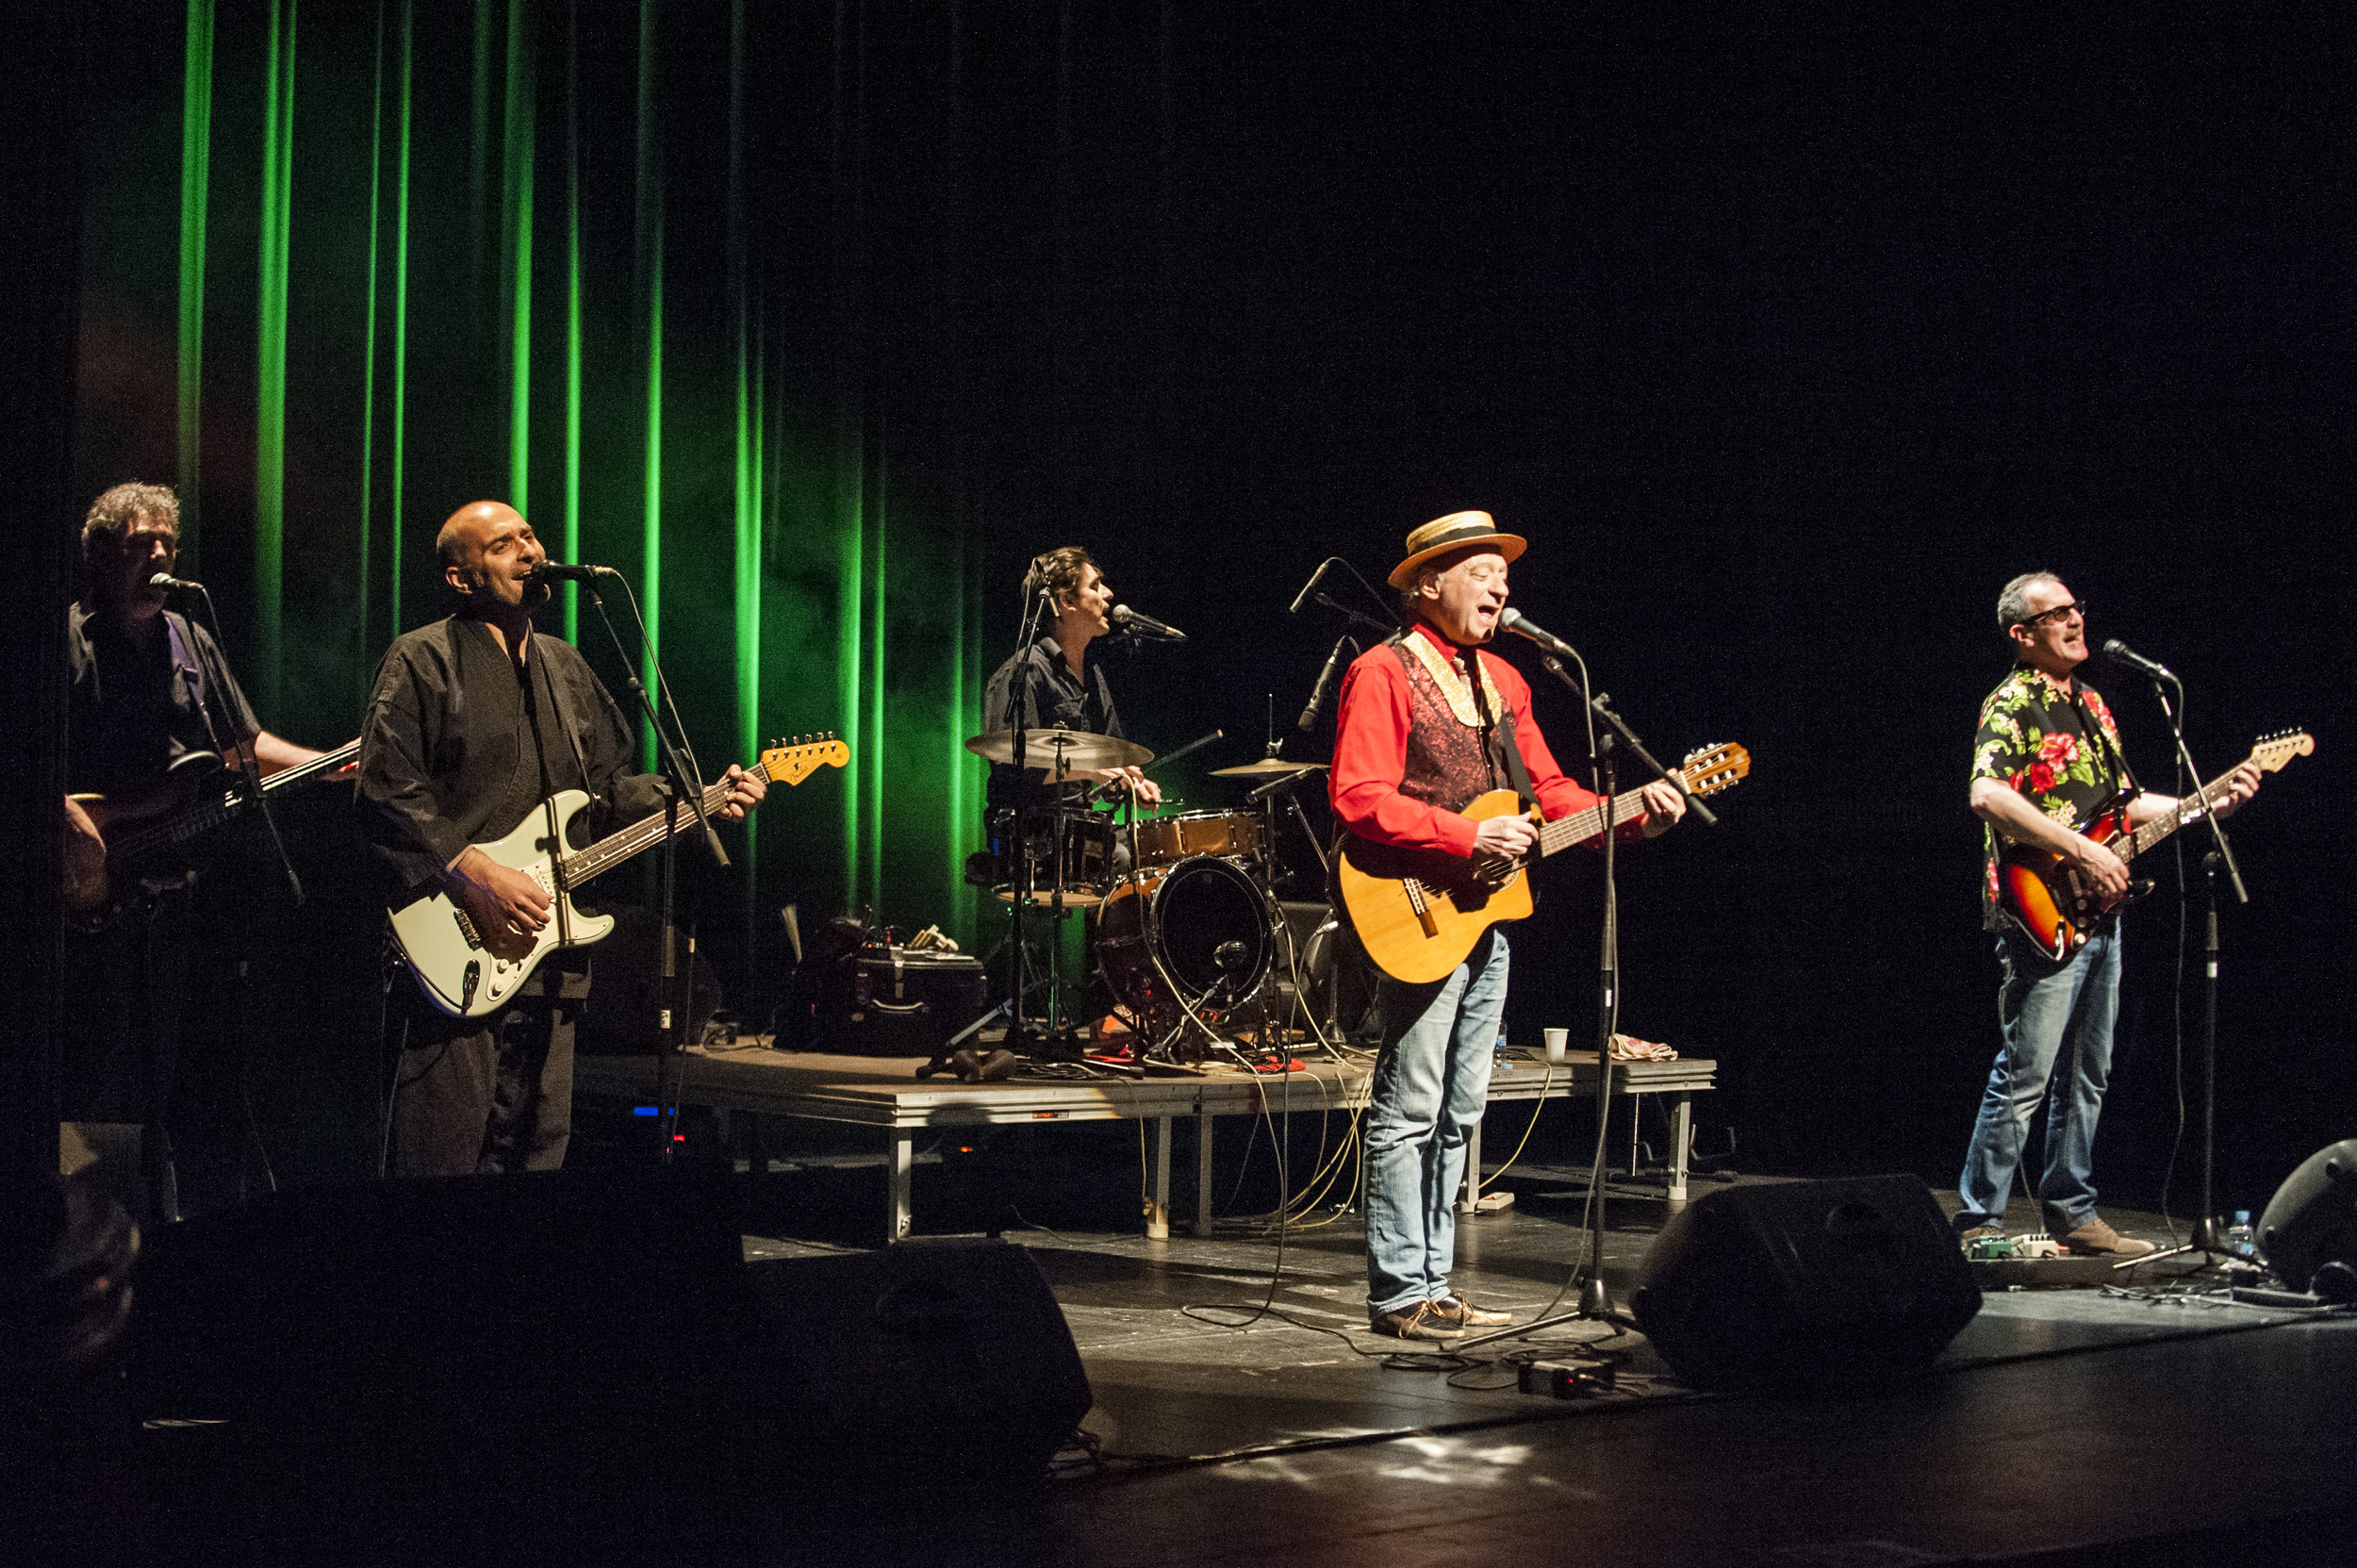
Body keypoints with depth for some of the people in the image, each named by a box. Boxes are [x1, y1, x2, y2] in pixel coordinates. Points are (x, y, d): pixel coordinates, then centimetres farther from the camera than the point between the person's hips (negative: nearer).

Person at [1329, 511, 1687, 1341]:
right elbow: (1358, 798, -18)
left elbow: (1549, 791, 17)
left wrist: (1633, 812, 1)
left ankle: (1431, 1283, 17)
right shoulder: (1383, 672, -8)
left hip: (1488, 917, 9)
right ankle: (1399, 1294, -3)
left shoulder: (1503, 681, 18)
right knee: (1409, 1110, -7)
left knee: (1459, 1112, 11)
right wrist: (1469, 838, -21)